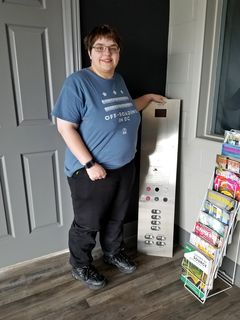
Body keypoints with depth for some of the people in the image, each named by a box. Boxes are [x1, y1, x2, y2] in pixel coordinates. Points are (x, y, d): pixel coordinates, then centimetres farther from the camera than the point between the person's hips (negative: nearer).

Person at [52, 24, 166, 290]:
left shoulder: (118, 80, 7)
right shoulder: (77, 82, -17)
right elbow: (65, 127, -20)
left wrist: (148, 97, 21)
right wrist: (90, 163, -23)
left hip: (124, 166, 7)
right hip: (92, 171, -7)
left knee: (116, 216, 23)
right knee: (88, 223, 11)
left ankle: (113, 253, 48)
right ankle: (80, 266, 36)